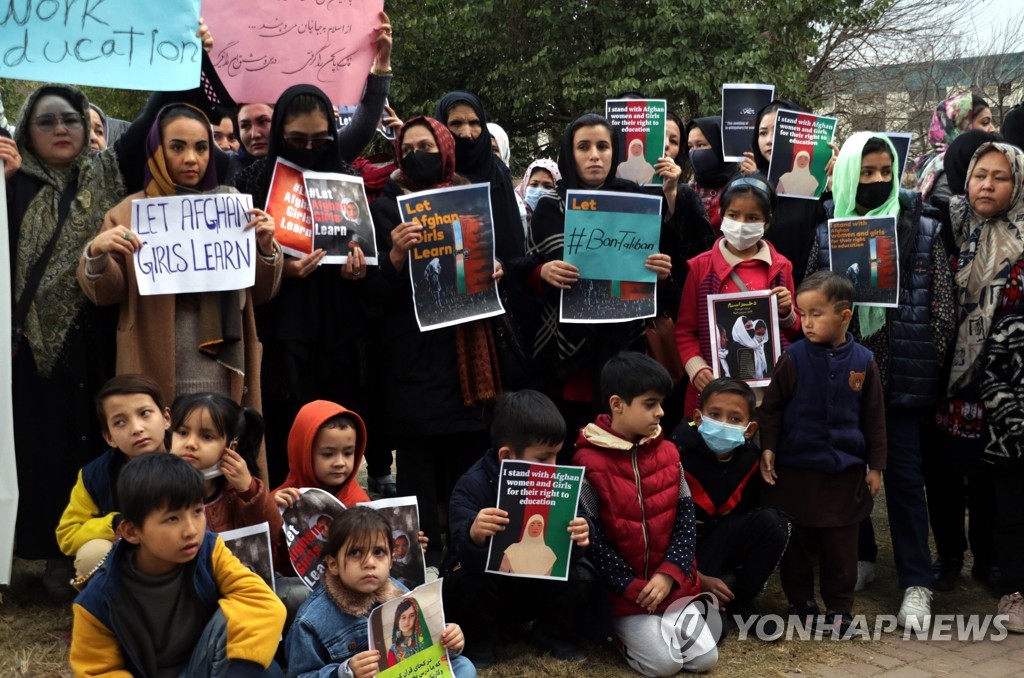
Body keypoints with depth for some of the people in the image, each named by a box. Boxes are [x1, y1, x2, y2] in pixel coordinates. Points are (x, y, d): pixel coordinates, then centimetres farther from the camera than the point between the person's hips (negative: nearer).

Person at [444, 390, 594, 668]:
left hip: (535, 588, 3)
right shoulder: (473, 486, -21)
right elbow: (464, 555, -33)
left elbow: (565, 554, -12)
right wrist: (473, 536, -57)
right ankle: (480, 639, -3)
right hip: (487, 584, -3)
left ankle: (552, 633, 9)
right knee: (469, 582, -34)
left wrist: (577, 539, -36)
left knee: (582, 578, -20)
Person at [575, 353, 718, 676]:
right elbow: (590, 539, -14)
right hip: (622, 591, -5)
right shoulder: (589, 462, -15)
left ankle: (658, 626, 22)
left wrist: (669, 574, -11)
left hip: (672, 584, 5)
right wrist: (633, 587, -14)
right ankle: (625, 631, 14)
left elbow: (686, 517, 2)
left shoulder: (668, 453, 3)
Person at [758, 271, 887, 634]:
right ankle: (801, 603, 25)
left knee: (840, 546, 9)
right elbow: (771, 407, 0)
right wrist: (767, 448, -9)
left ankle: (839, 608, 24)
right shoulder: (794, 358, -6)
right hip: (796, 470, -1)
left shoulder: (862, 361, -2)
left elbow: (874, 417, 5)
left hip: (845, 472, 1)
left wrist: (876, 466, 6)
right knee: (796, 544, 9)